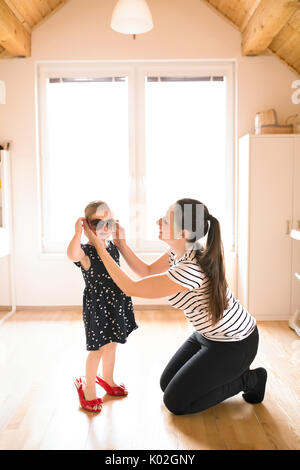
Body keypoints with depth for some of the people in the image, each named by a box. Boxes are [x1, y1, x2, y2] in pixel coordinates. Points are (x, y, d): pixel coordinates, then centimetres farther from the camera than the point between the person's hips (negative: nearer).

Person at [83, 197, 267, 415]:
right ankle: (229, 370, 24)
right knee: (167, 383, 15)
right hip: (207, 334, 9)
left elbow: (131, 288, -29)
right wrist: (121, 243, -4)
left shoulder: (191, 269, -35)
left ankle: (248, 379, 9)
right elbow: (148, 271, 7)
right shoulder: (180, 251, -8)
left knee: (175, 402, -1)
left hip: (233, 344, -9)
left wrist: (101, 249, -23)